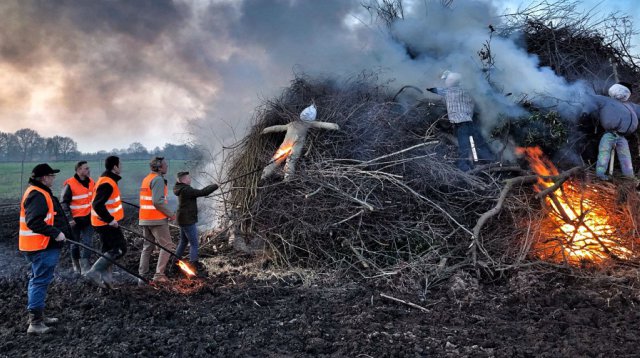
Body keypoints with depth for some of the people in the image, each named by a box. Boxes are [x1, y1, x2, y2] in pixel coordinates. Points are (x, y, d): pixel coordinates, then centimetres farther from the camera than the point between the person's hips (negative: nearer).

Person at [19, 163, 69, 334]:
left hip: (41, 246, 11)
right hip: (42, 247, -11)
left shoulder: (40, 193, 16)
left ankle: (38, 316, 30)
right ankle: (35, 322, -4)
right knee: (41, 281, -8)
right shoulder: (38, 195, -18)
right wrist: (55, 233, -24)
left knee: (38, 280, 18)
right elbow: (34, 222, -27)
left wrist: (60, 229, 21)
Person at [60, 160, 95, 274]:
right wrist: (69, 218, -16)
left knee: (87, 243, -5)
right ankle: (76, 266, 26)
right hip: (75, 220, -4)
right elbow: (64, 203, -10)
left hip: (88, 218, 4)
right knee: (75, 244, 10)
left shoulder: (91, 182, 5)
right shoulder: (70, 184, -13)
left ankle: (85, 267, -4)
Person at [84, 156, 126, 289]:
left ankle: (106, 279, 20)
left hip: (105, 223, 10)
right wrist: (110, 220, -23)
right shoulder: (107, 183, -20)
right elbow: (97, 205, -28)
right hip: (107, 224, -10)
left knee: (109, 250, 15)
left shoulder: (106, 180, 13)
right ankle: (94, 271, -9)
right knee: (120, 248, -7)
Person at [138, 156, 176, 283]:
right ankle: (159, 274, -5)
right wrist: (171, 214, -12)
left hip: (145, 219, 9)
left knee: (147, 247, 14)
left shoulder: (146, 179, 16)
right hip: (157, 220, -9)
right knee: (167, 246, -2)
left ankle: (142, 276, 14)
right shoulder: (158, 179, -13)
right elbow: (158, 201, -22)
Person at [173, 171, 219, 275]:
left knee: (183, 242, 21)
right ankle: (194, 266, -1)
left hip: (183, 220, 10)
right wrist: (215, 186, -12)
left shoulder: (183, 189, 9)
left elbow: (199, 192, 18)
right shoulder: (186, 190, -21)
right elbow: (203, 193, -23)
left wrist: (211, 186, 12)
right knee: (194, 244, -4)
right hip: (187, 220, -10)